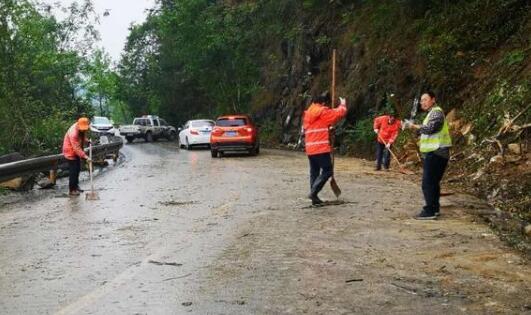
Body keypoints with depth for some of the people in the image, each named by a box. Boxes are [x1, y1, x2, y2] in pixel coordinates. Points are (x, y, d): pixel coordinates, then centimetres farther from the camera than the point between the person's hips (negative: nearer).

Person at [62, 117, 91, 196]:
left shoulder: (81, 129, -7)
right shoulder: (73, 133, -34)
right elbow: (77, 148, -34)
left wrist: (87, 140, -3)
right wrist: (85, 157, -36)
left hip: (76, 152, 9)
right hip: (70, 152, -9)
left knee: (78, 169, 17)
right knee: (73, 171, -6)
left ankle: (76, 186, 32)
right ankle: (71, 190, 3)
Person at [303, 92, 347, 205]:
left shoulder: (308, 113, 17)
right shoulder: (323, 111, -7)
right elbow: (339, 113, -6)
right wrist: (343, 104, 14)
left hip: (310, 148, 8)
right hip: (321, 148, -8)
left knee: (314, 172, 11)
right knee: (327, 170, -4)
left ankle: (314, 197, 10)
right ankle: (313, 192, -16)